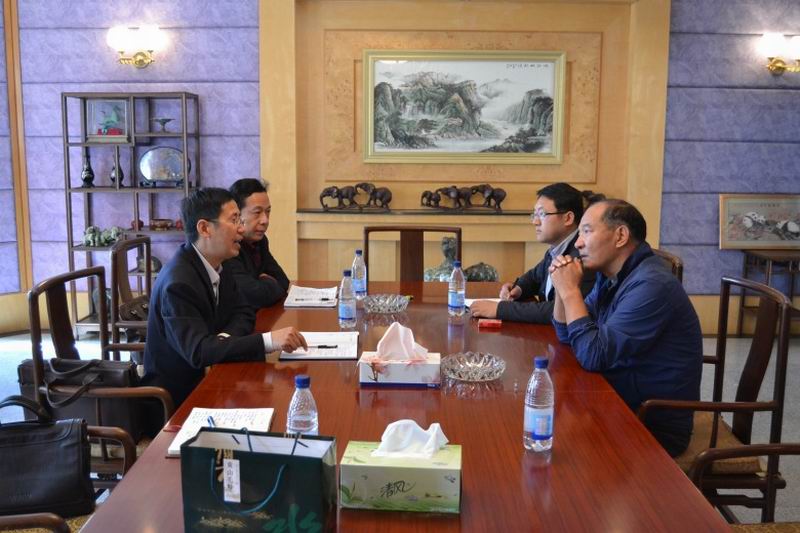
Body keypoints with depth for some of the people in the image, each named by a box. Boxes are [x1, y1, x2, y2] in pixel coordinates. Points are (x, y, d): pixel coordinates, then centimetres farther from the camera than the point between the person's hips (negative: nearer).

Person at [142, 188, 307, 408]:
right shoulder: (178, 283, -23)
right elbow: (197, 351, -30)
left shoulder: (215, 264, 2)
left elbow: (244, 314, 6)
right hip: (178, 395, -7)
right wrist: (268, 340, -37)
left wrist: (223, 340, -15)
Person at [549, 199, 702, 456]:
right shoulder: (611, 276, 5)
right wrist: (562, 288, -5)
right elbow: (567, 334, 11)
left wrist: (570, 291, -19)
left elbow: (593, 355, -27)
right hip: (621, 406, 8)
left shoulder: (651, 284, -25)